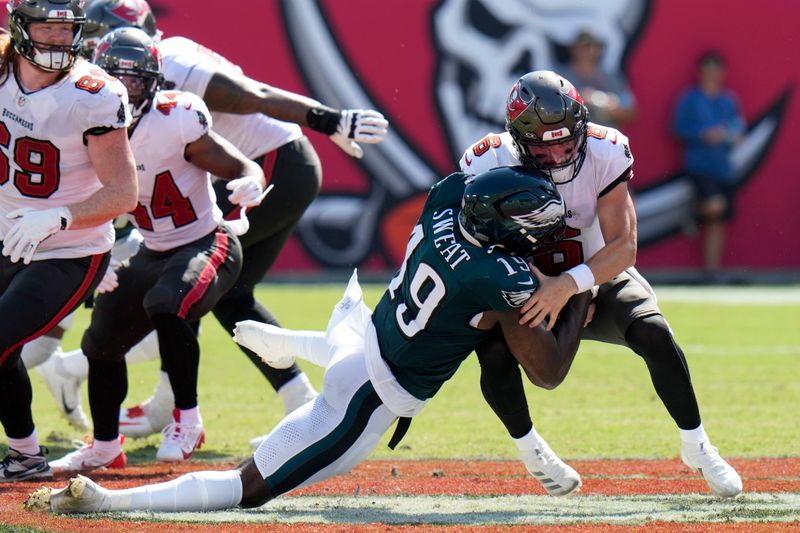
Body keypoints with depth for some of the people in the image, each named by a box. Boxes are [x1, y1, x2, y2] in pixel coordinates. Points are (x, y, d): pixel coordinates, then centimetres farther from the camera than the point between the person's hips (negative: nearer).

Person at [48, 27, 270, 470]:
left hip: (210, 246, -7)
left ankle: (187, 421, -19)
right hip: (154, 254, 7)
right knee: (102, 338, 12)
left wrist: (249, 186, -39)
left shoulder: (175, 122, -22)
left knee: (166, 305, -34)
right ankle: (104, 446, 31)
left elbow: (242, 168, -17)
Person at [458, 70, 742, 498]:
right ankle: (530, 450, 1)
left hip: (598, 278, 0)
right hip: (527, 290, 0)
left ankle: (697, 447, -7)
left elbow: (624, 248, -26)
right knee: (494, 351, -28)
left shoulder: (604, 154, -23)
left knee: (654, 333, -27)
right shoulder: (487, 165, -22)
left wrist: (570, 285, -42)